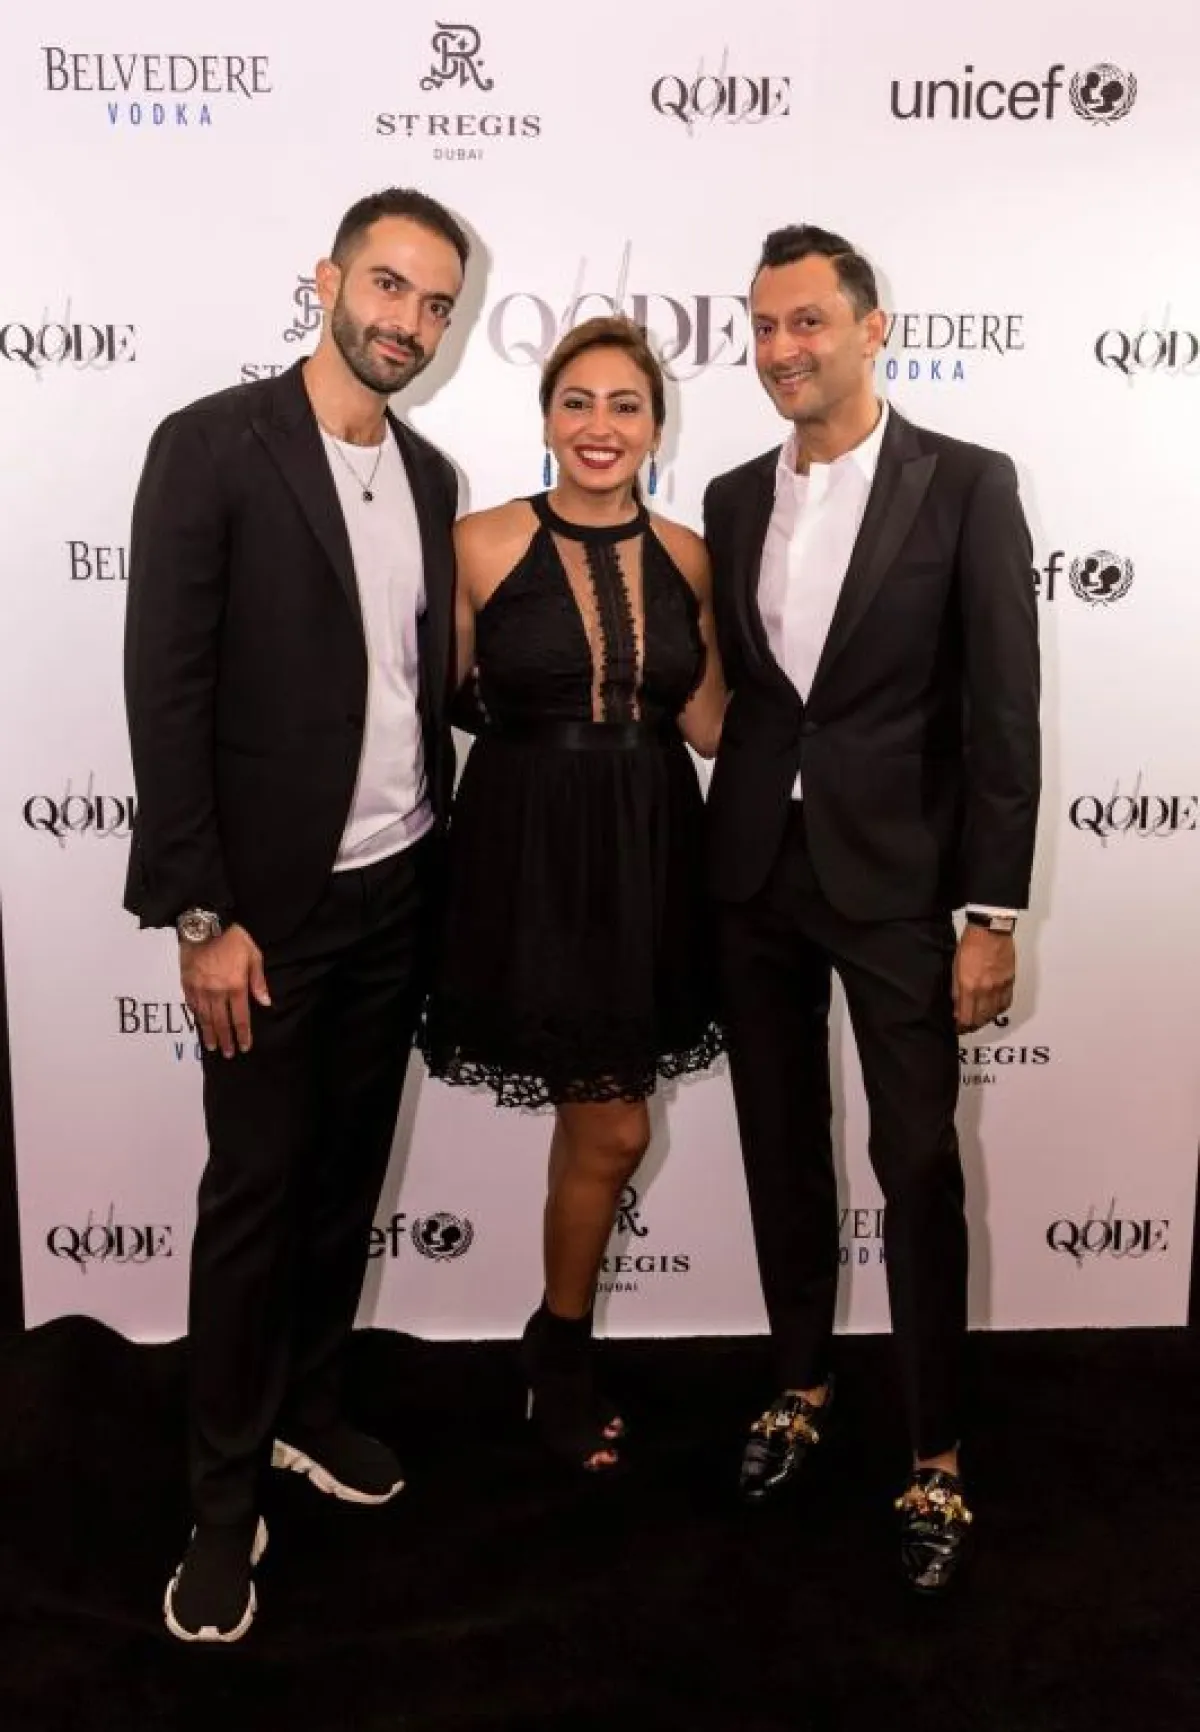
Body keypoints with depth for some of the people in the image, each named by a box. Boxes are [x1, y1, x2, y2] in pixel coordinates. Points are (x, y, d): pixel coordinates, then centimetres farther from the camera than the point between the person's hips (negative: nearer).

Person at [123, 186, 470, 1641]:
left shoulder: (431, 475, 9)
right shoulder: (212, 445, -10)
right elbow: (165, 692, -14)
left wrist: (436, 865, 8)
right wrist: (200, 915, -16)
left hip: (398, 890, 6)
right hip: (270, 900, -5)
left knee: (348, 1170, 16)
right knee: (254, 1189, 4)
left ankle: (305, 1405, 36)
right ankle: (225, 1495, 22)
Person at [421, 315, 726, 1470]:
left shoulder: (686, 557, 3)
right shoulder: (483, 544, -8)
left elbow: (710, 725, 4)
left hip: (648, 859, 4)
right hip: (532, 863, -4)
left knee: (595, 1121, 16)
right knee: (613, 1130, 2)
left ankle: (560, 1336, 41)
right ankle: (562, 1356, 30)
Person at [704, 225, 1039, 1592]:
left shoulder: (966, 486, -5)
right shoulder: (734, 498, 9)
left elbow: (1002, 712, -7)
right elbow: (733, 690, 10)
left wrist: (992, 915, -11)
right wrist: (712, 863, 5)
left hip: (895, 878, -4)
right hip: (755, 876, 4)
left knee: (919, 1169, 1)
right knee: (780, 1147, 14)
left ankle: (934, 1455, 18)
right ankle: (800, 1381, 34)